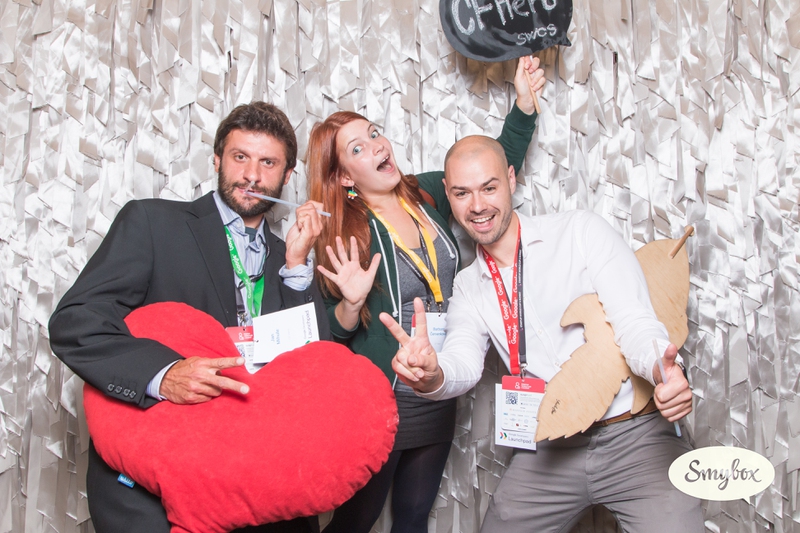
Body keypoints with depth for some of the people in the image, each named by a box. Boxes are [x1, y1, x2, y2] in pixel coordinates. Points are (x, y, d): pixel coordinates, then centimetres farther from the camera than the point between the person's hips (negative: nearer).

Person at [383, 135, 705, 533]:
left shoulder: (580, 231, -2)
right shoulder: (468, 287, 9)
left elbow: (635, 322, -11)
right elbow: (463, 361, -8)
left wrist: (665, 371, -33)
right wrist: (431, 375, -32)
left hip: (634, 436, -3)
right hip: (550, 451, 4)